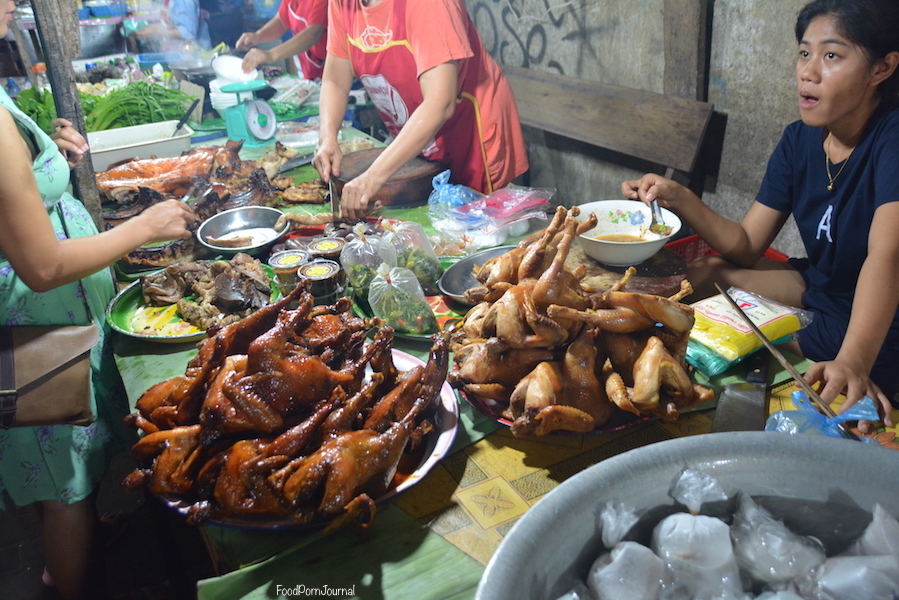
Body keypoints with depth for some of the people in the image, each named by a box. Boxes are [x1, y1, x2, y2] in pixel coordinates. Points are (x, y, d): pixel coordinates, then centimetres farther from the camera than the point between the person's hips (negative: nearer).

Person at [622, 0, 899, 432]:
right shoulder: (799, 141, -4)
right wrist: (679, 199, -21)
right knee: (707, 273, -6)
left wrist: (852, 362, -54)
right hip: (819, 291, 6)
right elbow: (746, 247, -5)